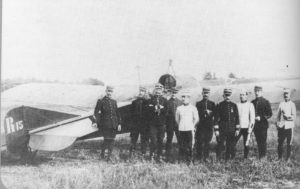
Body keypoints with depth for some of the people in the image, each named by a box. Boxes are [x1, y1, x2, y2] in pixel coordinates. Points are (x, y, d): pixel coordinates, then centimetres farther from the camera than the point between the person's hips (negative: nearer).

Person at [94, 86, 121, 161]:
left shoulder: (114, 102, 13)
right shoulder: (101, 101, -1)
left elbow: (117, 113, 16)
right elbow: (96, 113, -4)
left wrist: (119, 124, 9)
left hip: (113, 125, 4)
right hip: (105, 124, -4)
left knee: (111, 140, 4)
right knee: (107, 139, -8)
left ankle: (109, 156, 12)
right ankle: (102, 152, 15)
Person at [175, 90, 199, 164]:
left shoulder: (193, 108, 2)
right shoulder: (179, 108, 7)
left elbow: (196, 119, 8)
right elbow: (177, 119, 18)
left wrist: (192, 126, 9)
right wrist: (180, 125, 12)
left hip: (190, 130, -2)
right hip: (181, 130, 2)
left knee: (189, 146, -3)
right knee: (182, 145, 1)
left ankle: (189, 160, 4)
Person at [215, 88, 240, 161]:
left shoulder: (234, 105, 8)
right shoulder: (219, 105, 1)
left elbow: (237, 118, 9)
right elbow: (217, 118, 0)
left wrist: (237, 129, 3)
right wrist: (216, 130, -5)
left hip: (232, 130, 2)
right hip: (222, 130, -2)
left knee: (231, 146, 4)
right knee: (220, 145, -4)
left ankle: (228, 160, 14)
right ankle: (218, 159, 4)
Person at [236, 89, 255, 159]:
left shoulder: (250, 105, 1)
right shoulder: (237, 105, 11)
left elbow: (252, 117, -4)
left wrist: (250, 127, -12)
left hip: (246, 127, -3)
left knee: (246, 144, 0)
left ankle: (245, 157, 9)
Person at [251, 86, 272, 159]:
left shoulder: (265, 102, -3)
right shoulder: (253, 102, 11)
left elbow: (270, 114, -5)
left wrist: (261, 118, -15)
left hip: (263, 125, -4)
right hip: (255, 125, 5)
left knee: (263, 141, -4)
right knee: (258, 141, 8)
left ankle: (263, 156, 1)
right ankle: (260, 156, 15)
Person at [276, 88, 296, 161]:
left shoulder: (292, 104, -3)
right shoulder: (281, 104, 9)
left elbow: (294, 117, -9)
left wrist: (288, 117, -25)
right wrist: (278, 123, 9)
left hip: (289, 127, -3)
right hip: (281, 127, 3)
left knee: (289, 143, 3)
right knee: (280, 143, 4)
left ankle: (288, 158, 12)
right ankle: (279, 157, 15)